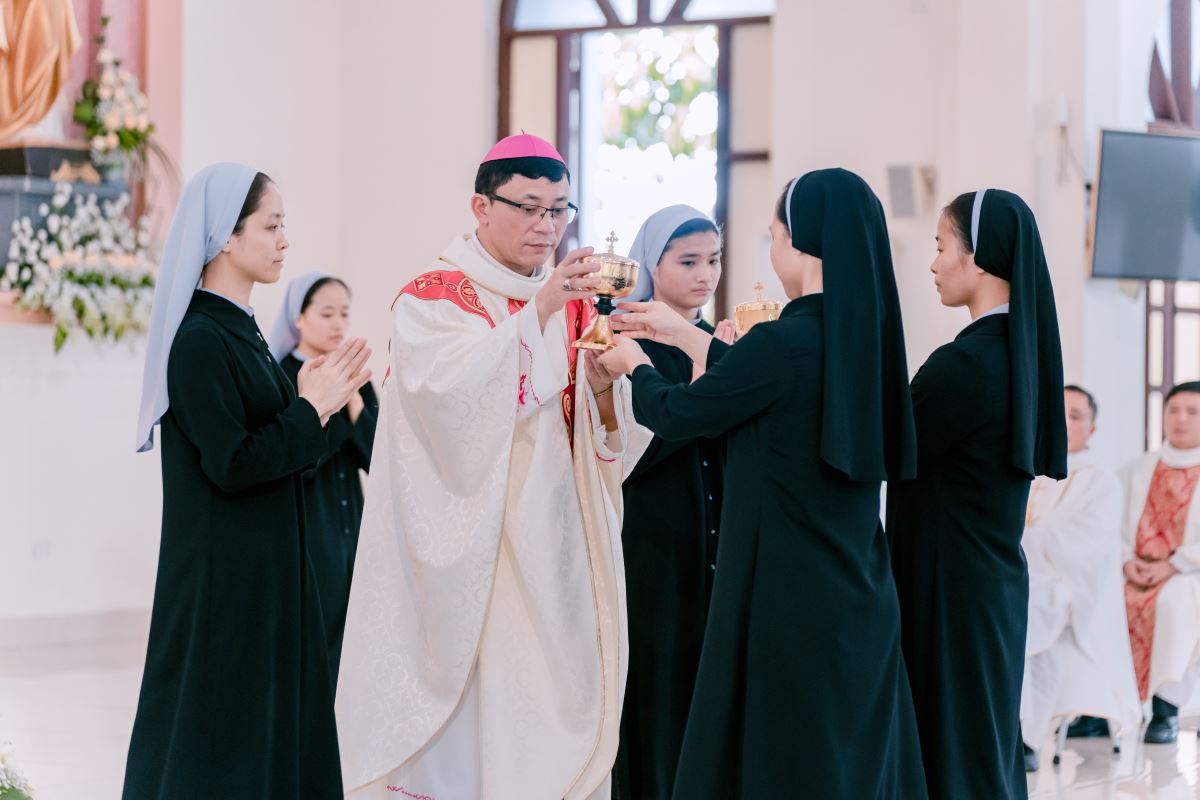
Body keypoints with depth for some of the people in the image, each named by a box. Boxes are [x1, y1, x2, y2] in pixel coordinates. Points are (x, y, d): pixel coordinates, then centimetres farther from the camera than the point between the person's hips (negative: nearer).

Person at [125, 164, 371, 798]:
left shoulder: (238, 330, 11)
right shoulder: (198, 339, -17)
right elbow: (230, 464, -22)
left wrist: (311, 402, 3)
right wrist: (311, 409, -13)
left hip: (264, 569, 9)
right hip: (224, 574, -9)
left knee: (268, 724, 13)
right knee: (223, 738, -2)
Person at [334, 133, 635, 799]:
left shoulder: (573, 304, 13)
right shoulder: (432, 298, -2)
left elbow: (611, 439, 8)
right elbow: (451, 391, -21)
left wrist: (602, 386, -13)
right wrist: (537, 313, -25)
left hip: (555, 540, 5)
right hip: (468, 539, -5)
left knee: (551, 692, 2)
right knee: (465, 713, -7)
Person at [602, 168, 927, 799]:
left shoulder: (784, 342, -19)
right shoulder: (867, 337, 3)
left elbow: (676, 415, -5)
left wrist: (633, 364, 16)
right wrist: (682, 335, 29)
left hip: (787, 605, -7)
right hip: (861, 605, 7)